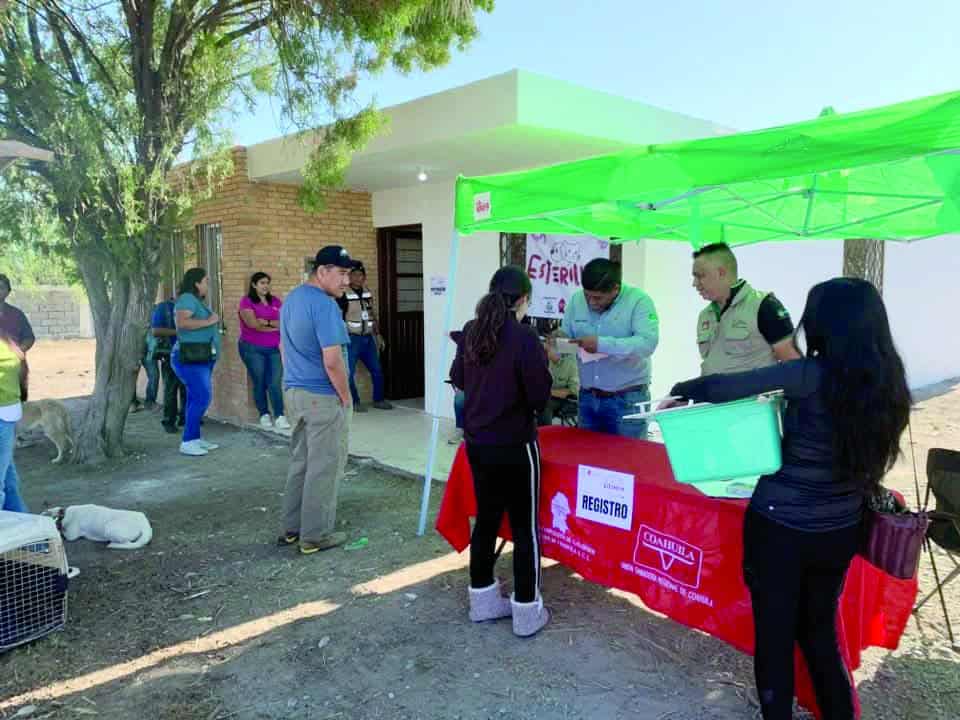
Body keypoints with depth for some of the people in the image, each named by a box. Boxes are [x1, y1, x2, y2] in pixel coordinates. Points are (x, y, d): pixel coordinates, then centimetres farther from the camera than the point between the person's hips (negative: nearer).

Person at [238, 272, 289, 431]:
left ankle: (280, 416, -3)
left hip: (275, 348, 3)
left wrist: (267, 322, -13)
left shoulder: (275, 301, 9)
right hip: (253, 349, -3)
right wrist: (276, 326, -4)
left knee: (275, 383, -5)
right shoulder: (246, 301, -3)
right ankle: (264, 415, 16)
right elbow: (253, 324, -14)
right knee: (260, 383, 5)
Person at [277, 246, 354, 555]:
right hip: (323, 398, -9)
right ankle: (315, 535, 10)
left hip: (294, 392, 9)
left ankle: (291, 527, 26)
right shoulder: (324, 304, -19)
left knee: (299, 462, 17)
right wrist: (346, 398, -12)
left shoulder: (291, 299, 11)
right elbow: (332, 360, -24)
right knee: (323, 468, 2)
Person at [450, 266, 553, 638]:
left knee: (486, 517, 18)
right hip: (514, 445, -6)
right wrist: (538, 364, 1)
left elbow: (458, 378, 15)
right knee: (525, 526, 6)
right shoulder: (524, 338, -19)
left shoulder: (470, 332, 2)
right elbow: (540, 396, -17)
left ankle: (483, 601, 29)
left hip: (477, 442, 7)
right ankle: (527, 612, 15)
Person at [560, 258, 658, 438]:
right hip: (587, 397, 5)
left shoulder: (639, 301, -12)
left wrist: (601, 344, -29)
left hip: (627, 399, -4)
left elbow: (648, 343, -24)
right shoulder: (576, 300, 2)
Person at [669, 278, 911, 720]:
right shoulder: (886, 380, -3)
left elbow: (721, 389, -22)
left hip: (782, 528, -6)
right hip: (840, 529, 6)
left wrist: (682, 391, -3)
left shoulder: (813, 375, -21)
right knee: (820, 630, 24)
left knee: (775, 632, 13)